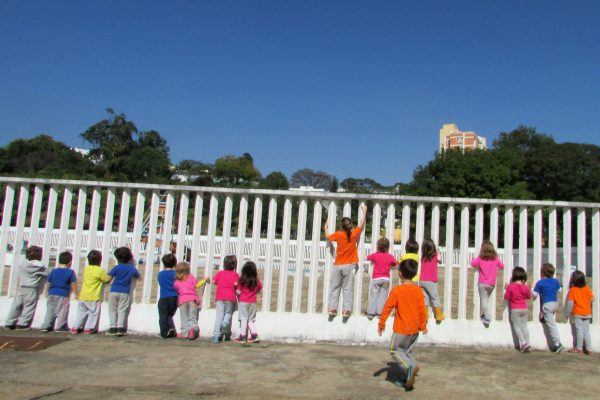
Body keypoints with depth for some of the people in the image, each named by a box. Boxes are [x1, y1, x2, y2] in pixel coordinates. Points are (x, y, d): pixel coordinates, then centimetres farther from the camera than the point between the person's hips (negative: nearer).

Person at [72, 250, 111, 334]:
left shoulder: (86, 269, 7)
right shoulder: (100, 271, -12)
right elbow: (107, 280, -6)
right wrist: (112, 275, 13)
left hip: (83, 296, 6)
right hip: (94, 297, -6)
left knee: (82, 312, 16)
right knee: (93, 313, 6)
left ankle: (76, 327, 18)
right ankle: (89, 328, 5)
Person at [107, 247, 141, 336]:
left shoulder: (116, 268, -5)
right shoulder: (132, 269, 3)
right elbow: (139, 278, 14)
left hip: (114, 292, -1)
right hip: (125, 293, 1)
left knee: (112, 311, 8)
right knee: (122, 311, 4)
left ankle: (113, 328, 6)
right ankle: (120, 328, -4)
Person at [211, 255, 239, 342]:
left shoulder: (220, 273, 12)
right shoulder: (235, 274, 4)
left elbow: (214, 281, 6)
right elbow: (236, 283, -10)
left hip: (219, 297, 2)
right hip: (230, 297, -1)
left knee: (219, 315, 0)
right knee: (228, 313, 15)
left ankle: (216, 335, -7)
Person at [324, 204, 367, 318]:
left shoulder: (338, 234, -7)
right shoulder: (354, 234, -7)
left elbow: (328, 237, 12)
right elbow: (362, 224, 7)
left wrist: (326, 228, 31)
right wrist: (364, 211, 18)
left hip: (338, 265, 0)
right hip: (349, 266, 0)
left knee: (335, 287, 9)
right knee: (347, 288, 4)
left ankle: (332, 308, 7)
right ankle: (346, 310, 0)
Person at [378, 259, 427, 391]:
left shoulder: (396, 290, -13)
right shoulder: (418, 290, -3)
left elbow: (387, 308, -9)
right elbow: (422, 309, -1)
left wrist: (381, 323, 2)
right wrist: (423, 325, 11)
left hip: (401, 329, -5)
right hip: (415, 329, 5)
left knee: (394, 350, 8)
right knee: (407, 351, 18)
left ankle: (410, 367, -15)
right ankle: (408, 377, 14)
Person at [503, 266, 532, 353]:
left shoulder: (510, 286, -13)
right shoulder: (525, 287, -3)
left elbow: (506, 297, -6)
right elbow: (529, 297, 13)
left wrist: (507, 288, 7)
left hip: (515, 310, -4)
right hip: (524, 309, 4)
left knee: (517, 327, 1)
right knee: (524, 326, 12)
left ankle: (523, 343, -12)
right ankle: (527, 343, 11)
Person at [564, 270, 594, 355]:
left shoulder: (572, 290, -12)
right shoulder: (587, 289, 0)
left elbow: (570, 303, -12)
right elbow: (592, 299, 5)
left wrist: (567, 314, -4)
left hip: (577, 314, -4)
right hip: (587, 314, 4)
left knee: (578, 330, 0)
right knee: (586, 331, 11)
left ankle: (578, 349, 0)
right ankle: (588, 349, 12)